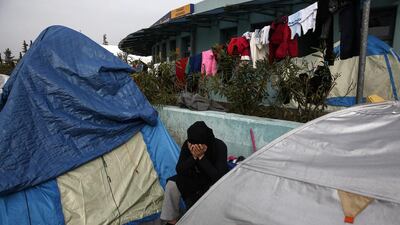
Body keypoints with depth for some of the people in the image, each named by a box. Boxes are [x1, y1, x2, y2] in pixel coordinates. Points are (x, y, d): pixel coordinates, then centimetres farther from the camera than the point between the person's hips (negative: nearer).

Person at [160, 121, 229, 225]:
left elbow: (218, 176, -35)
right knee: (172, 185, -17)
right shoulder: (187, 145, -21)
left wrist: (201, 157, -41)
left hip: (214, 181, -3)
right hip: (195, 178, 3)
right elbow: (179, 170, -21)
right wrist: (194, 157, -37)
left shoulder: (219, 146, -31)